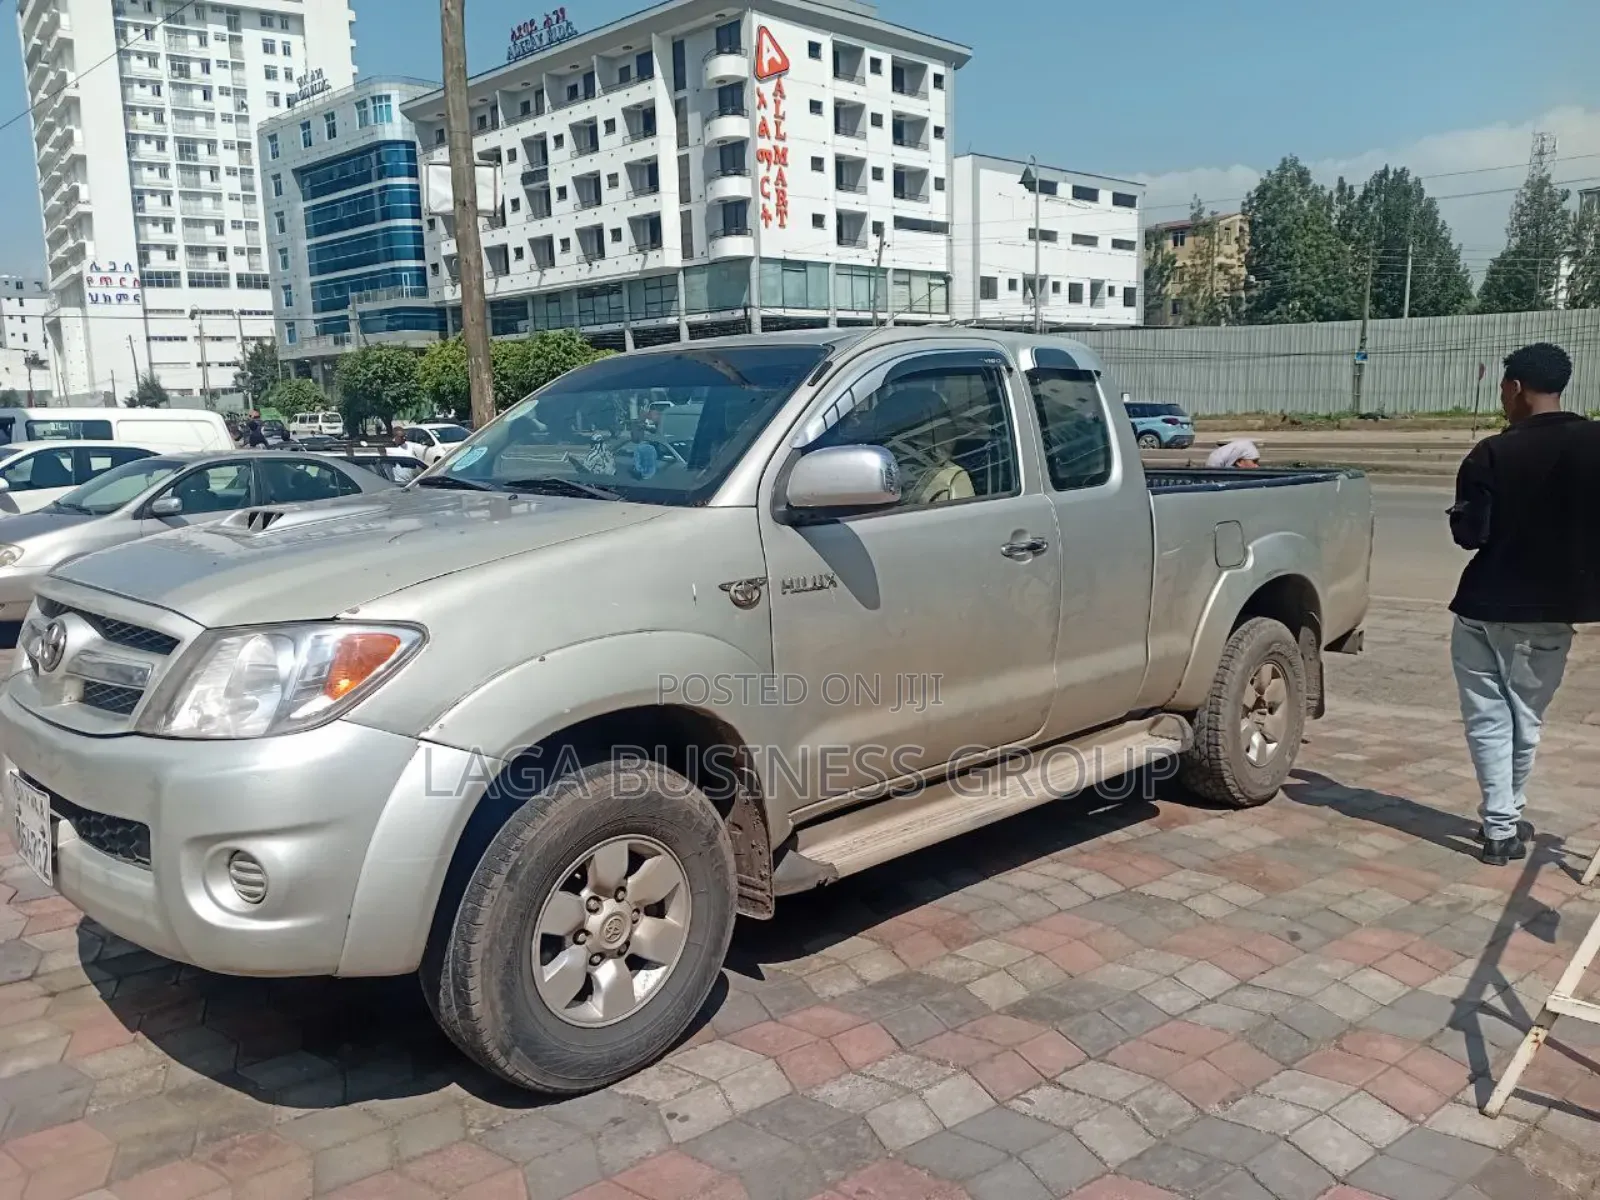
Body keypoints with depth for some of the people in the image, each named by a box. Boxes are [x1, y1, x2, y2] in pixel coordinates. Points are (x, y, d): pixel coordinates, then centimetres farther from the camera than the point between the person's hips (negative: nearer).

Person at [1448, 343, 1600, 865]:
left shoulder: (1493, 454, -13)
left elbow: (1469, 534, -11)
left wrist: (1462, 515, 8)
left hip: (1485, 607, -3)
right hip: (1551, 610, 3)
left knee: (1488, 717, 6)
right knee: (1525, 717, 16)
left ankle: (1500, 826, 0)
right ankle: (1509, 817, 27)